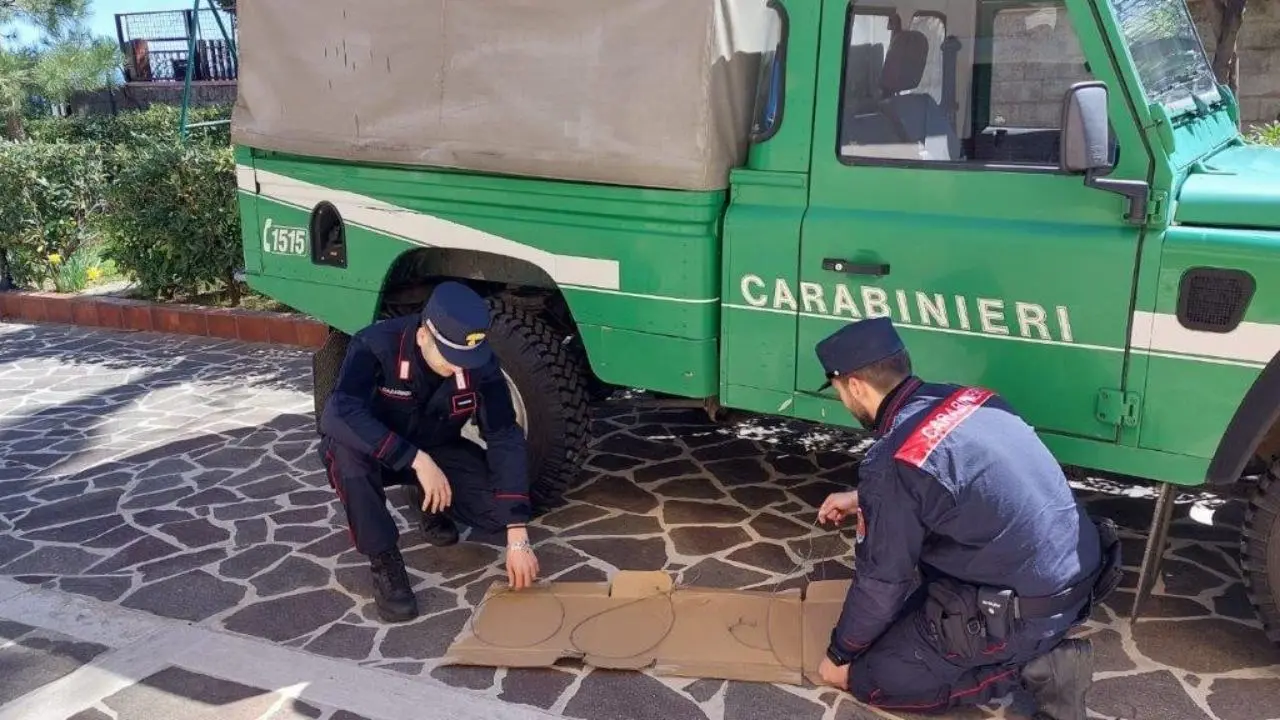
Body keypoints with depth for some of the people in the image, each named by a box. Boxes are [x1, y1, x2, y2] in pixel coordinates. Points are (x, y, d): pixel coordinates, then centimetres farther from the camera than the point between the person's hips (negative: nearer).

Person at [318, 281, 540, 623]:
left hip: (435, 450, 3)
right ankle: (384, 562, -21)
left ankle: (427, 502, 10)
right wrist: (416, 460, -47)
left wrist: (518, 536, -30)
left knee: (499, 508, -22)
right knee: (347, 447, -38)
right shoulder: (376, 345, -31)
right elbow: (341, 413, -44)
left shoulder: (481, 362, -22)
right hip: (376, 452, -2)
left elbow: (505, 439, -24)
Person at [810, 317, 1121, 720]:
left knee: (871, 676, 4)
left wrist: (840, 654, 6)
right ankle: (1038, 653, 13)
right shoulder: (964, 398, 2)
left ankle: (1032, 668, -2)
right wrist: (862, 499, 30)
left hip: (1028, 610, -9)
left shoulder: (893, 462, -21)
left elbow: (881, 580, -10)